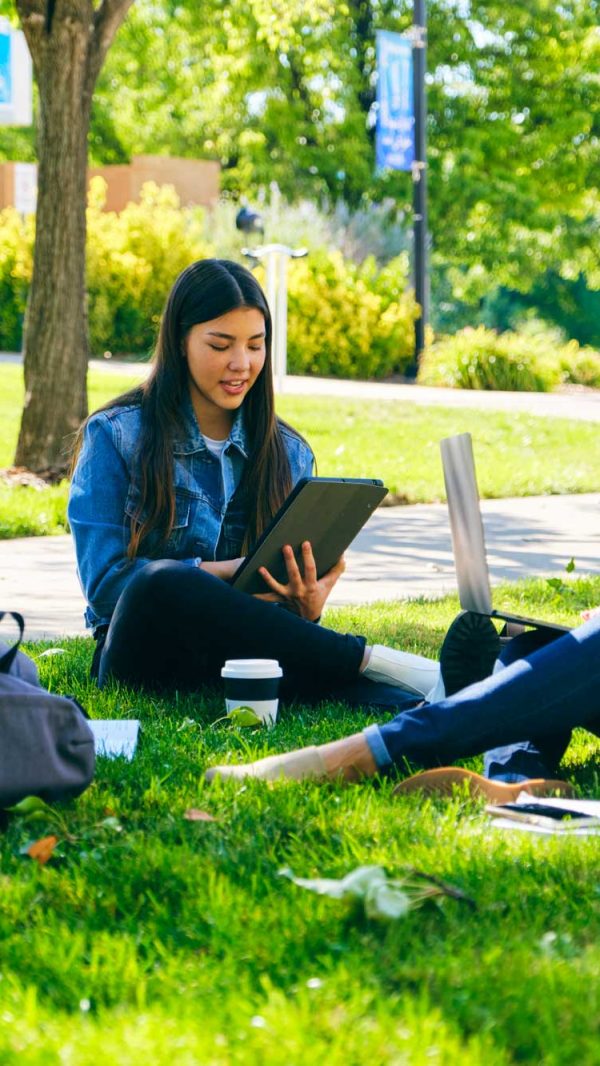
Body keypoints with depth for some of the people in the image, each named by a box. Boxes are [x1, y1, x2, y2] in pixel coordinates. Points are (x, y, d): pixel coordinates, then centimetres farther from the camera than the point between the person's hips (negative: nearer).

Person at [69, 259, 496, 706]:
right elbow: (103, 581, -9)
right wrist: (239, 570, -20)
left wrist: (307, 605, -17)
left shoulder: (289, 453, 12)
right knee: (163, 581, -37)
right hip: (147, 650, -2)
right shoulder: (116, 436, 0)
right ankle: (370, 659, -33)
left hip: (245, 654, 2)